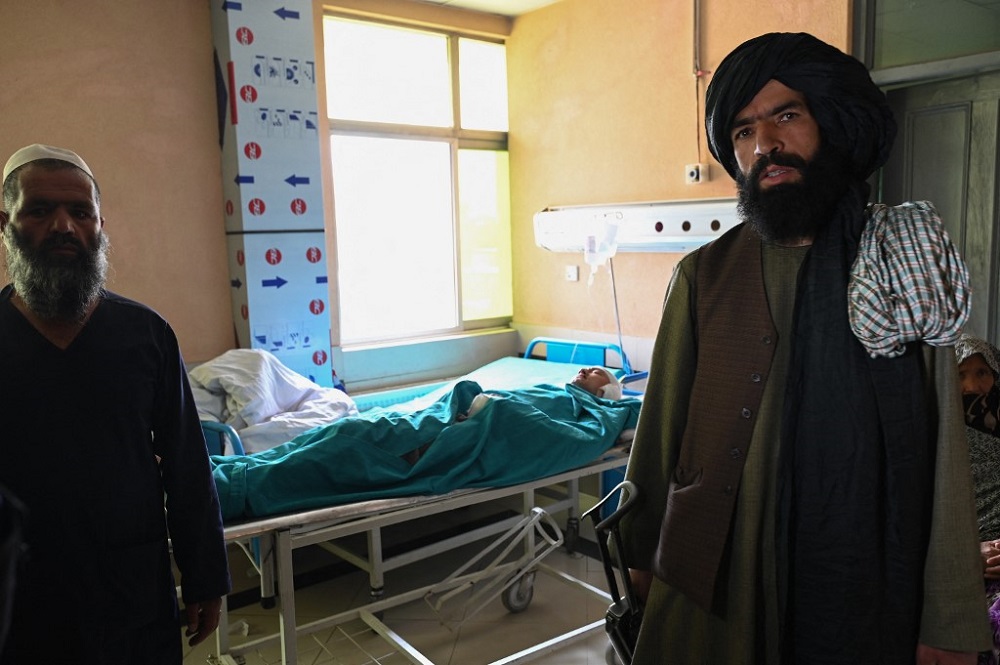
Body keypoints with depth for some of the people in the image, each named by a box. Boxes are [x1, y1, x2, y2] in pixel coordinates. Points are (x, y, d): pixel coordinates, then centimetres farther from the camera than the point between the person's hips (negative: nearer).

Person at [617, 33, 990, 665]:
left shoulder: (911, 268, -3)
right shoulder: (704, 277, -2)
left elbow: (944, 449, -4)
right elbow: (661, 428, 1)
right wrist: (645, 557, 4)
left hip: (868, 586, 0)